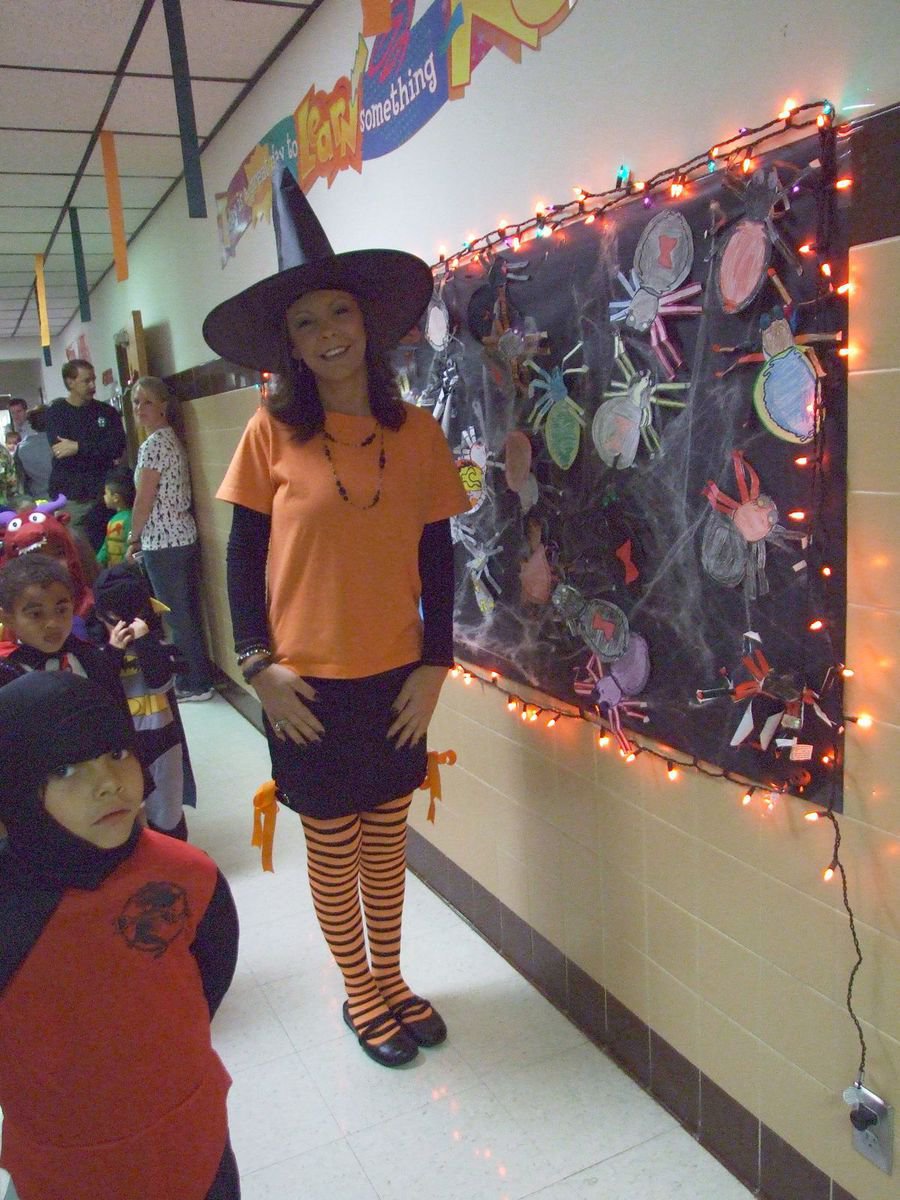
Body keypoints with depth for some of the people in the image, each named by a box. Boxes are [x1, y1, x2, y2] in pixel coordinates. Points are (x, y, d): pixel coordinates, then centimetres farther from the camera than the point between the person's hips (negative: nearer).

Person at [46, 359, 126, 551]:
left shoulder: (107, 411, 11)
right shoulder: (57, 412, 5)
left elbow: (118, 447, -5)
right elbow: (60, 452, -9)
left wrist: (79, 447, -13)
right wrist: (100, 450, -9)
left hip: (101, 495, 2)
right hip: (69, 497, -2)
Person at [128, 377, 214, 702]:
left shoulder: (153, 444, -16)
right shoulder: (172, 438, 12)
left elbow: (144, 501, -15)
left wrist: (133, 539, -2)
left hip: (163, 542, -9)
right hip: (183, 536, 9)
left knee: (178, 616, 1)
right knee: (188, 612, 15)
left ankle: (194, 684, 10)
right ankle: (197, 677, 25)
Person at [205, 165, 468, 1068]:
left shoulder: (417, 432, -1)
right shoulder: (271, 433, -6)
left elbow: (437, 554, 3)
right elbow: (244, 554, -1)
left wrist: (435, 664, -1)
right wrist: (258, 662, -9)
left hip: (397, 678, 2)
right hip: (306, 685, -1)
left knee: (386, 838, 17)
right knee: (331, 847, 12)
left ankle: (391, 980, 39)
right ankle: (360, 994, 34)